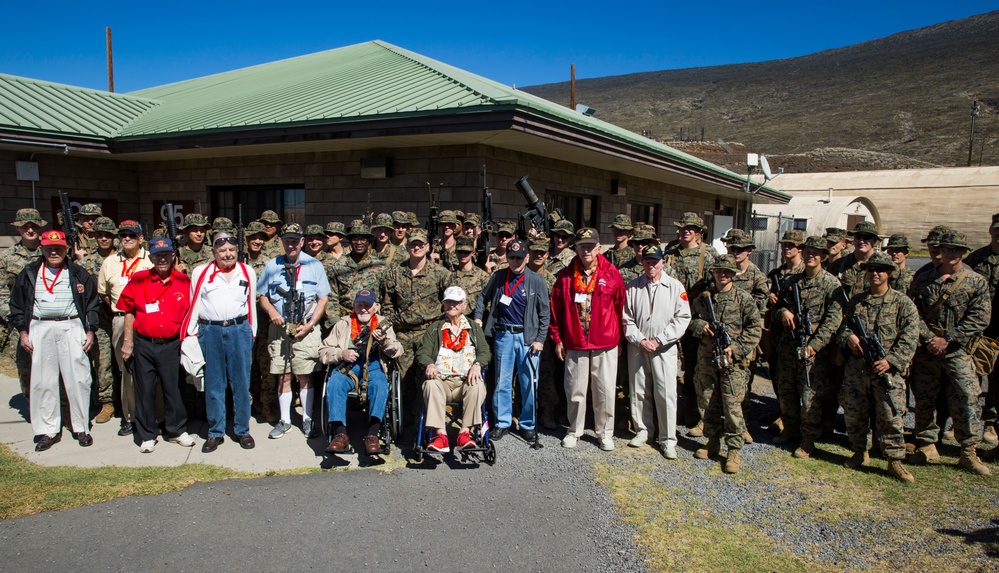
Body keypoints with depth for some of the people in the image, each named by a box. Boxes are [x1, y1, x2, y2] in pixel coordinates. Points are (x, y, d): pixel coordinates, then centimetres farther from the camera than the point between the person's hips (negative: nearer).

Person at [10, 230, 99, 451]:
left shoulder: (78, 273, 6)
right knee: (42, 382, 3)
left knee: (78, 380, -1)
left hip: (72, 329, -1)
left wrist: (90, 331, 2)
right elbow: (17, 304, 12)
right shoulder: (29, 274, 9)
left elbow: (91, 303, 8)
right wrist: (23, 331, 5)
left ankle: (81, 428, 10)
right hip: (40, 330, 1)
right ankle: (47, 430, 13)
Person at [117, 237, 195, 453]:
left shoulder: (183, 281, 0)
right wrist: (127, 342, 3)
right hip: (143, 345, 0)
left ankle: (177, 430, 23)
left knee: (173, 388, 7)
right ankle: (147, 435, 20)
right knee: (145, 390, 8)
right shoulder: (138, 280, 0)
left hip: (171, 345, 0)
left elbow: (189, 312, 7)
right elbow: (129, 312, 5)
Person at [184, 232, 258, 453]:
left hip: (239, 330, 1)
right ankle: (215, 432, 16)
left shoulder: (247, 272, 11)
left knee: (241, 383, 4)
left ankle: (242, 430, 16)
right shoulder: (200, 273, 7)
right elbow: (193, 305, 9)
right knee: (213, 384, 6)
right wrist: (190, 336, 5)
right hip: (210, 332, 0)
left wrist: (251, 335, 12)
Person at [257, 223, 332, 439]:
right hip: (279, 328, 2)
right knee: (283, 375, 6)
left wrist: (310, 324, -8)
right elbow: (263, 296, 14)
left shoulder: (314, 265, 4)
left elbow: (323, 299, 2)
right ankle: (285, 420, 17)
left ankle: (307, 419, 13)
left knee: (305, 375, 1)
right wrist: (271, 311, -7)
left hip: (306, 328, -2)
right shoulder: (271, 266, 9)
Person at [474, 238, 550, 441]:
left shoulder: (536, 281, -2)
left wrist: (540, 339, -6)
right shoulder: (498, 277, 5)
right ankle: (502, 422, 20)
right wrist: (478, 317, 6)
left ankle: (528, 424, 17)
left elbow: (545, 312, -1)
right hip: (503, 335, 2)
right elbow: (484, 297, 20)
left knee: (529, 383, 2)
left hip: (528, 336, -2)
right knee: (502, 381, 8)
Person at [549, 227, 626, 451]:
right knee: (575, 390, 8)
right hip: (574, 343, 1)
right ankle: (574, 430, 25)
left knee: (605, 390, 5)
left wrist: (619, 338, 5)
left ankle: (605, 433, 21)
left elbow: (620, 307, 4)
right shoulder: (566, 275, 1)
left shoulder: (611, 273, -1)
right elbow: (556, 309, 5)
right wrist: (557, 339, 4)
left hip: (605, 344, -1)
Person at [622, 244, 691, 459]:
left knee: (666, 394, -3)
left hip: (664, 349, -2)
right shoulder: (633, 287, 4)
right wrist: (640, 340, -9)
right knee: (638, 391, 10)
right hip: (637, 347, 2)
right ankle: (642, 430, 27)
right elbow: (626, 318, 3)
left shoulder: (675, 287, -1)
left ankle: (668, 439, 7)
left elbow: (683, 318, -4)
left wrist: (658, 340, -10)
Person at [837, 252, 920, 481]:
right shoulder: (855, 302, 12)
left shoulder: (903, 303, 0)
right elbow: (843, 326, 20)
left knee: (890, 417, -7)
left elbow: (909, 338, -6)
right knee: (853, 413, 9)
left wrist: (891, 361, -17)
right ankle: (860, 452, 27)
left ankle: (895, 461, 5)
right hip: (856, 368, 4)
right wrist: (848, 337, -4)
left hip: (887, 369, -4)